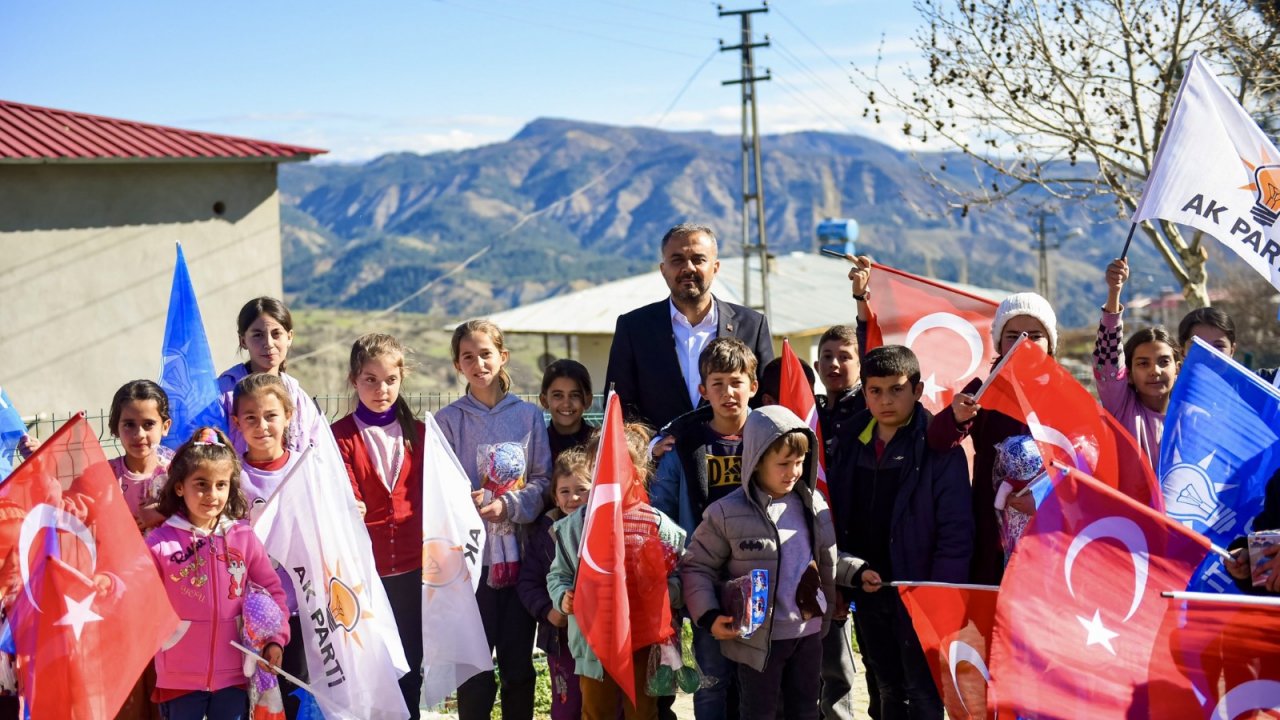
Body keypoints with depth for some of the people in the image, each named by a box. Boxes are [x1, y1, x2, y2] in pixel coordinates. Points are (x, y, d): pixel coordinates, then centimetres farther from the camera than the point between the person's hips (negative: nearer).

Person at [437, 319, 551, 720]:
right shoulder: (447, 420, 3)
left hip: (519, 551, 2)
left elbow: (544, 481, 3)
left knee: (519, 662, 9)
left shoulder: (528, 416, 7)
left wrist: (508, 506, -13)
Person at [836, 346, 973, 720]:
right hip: (869, 591, 6)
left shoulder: (939, 447, -11)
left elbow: (956, 531, -14)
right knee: (888, 689, 17)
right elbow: (842, 518, 9)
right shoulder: (854, 444, 6)